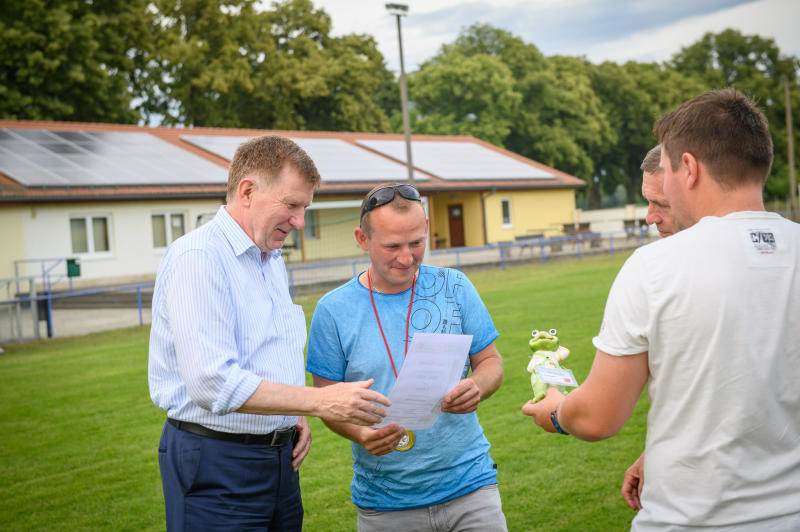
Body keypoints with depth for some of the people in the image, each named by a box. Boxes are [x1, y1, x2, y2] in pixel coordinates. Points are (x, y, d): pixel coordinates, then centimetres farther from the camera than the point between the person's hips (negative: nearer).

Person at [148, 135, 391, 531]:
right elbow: (212, 382, -25)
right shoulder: (198, 257, -16)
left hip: (280, 456, 8)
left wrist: (296, 418, 7)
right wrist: (320, 401, -24)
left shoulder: (272, 261, 15)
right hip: (217, 464, -8)